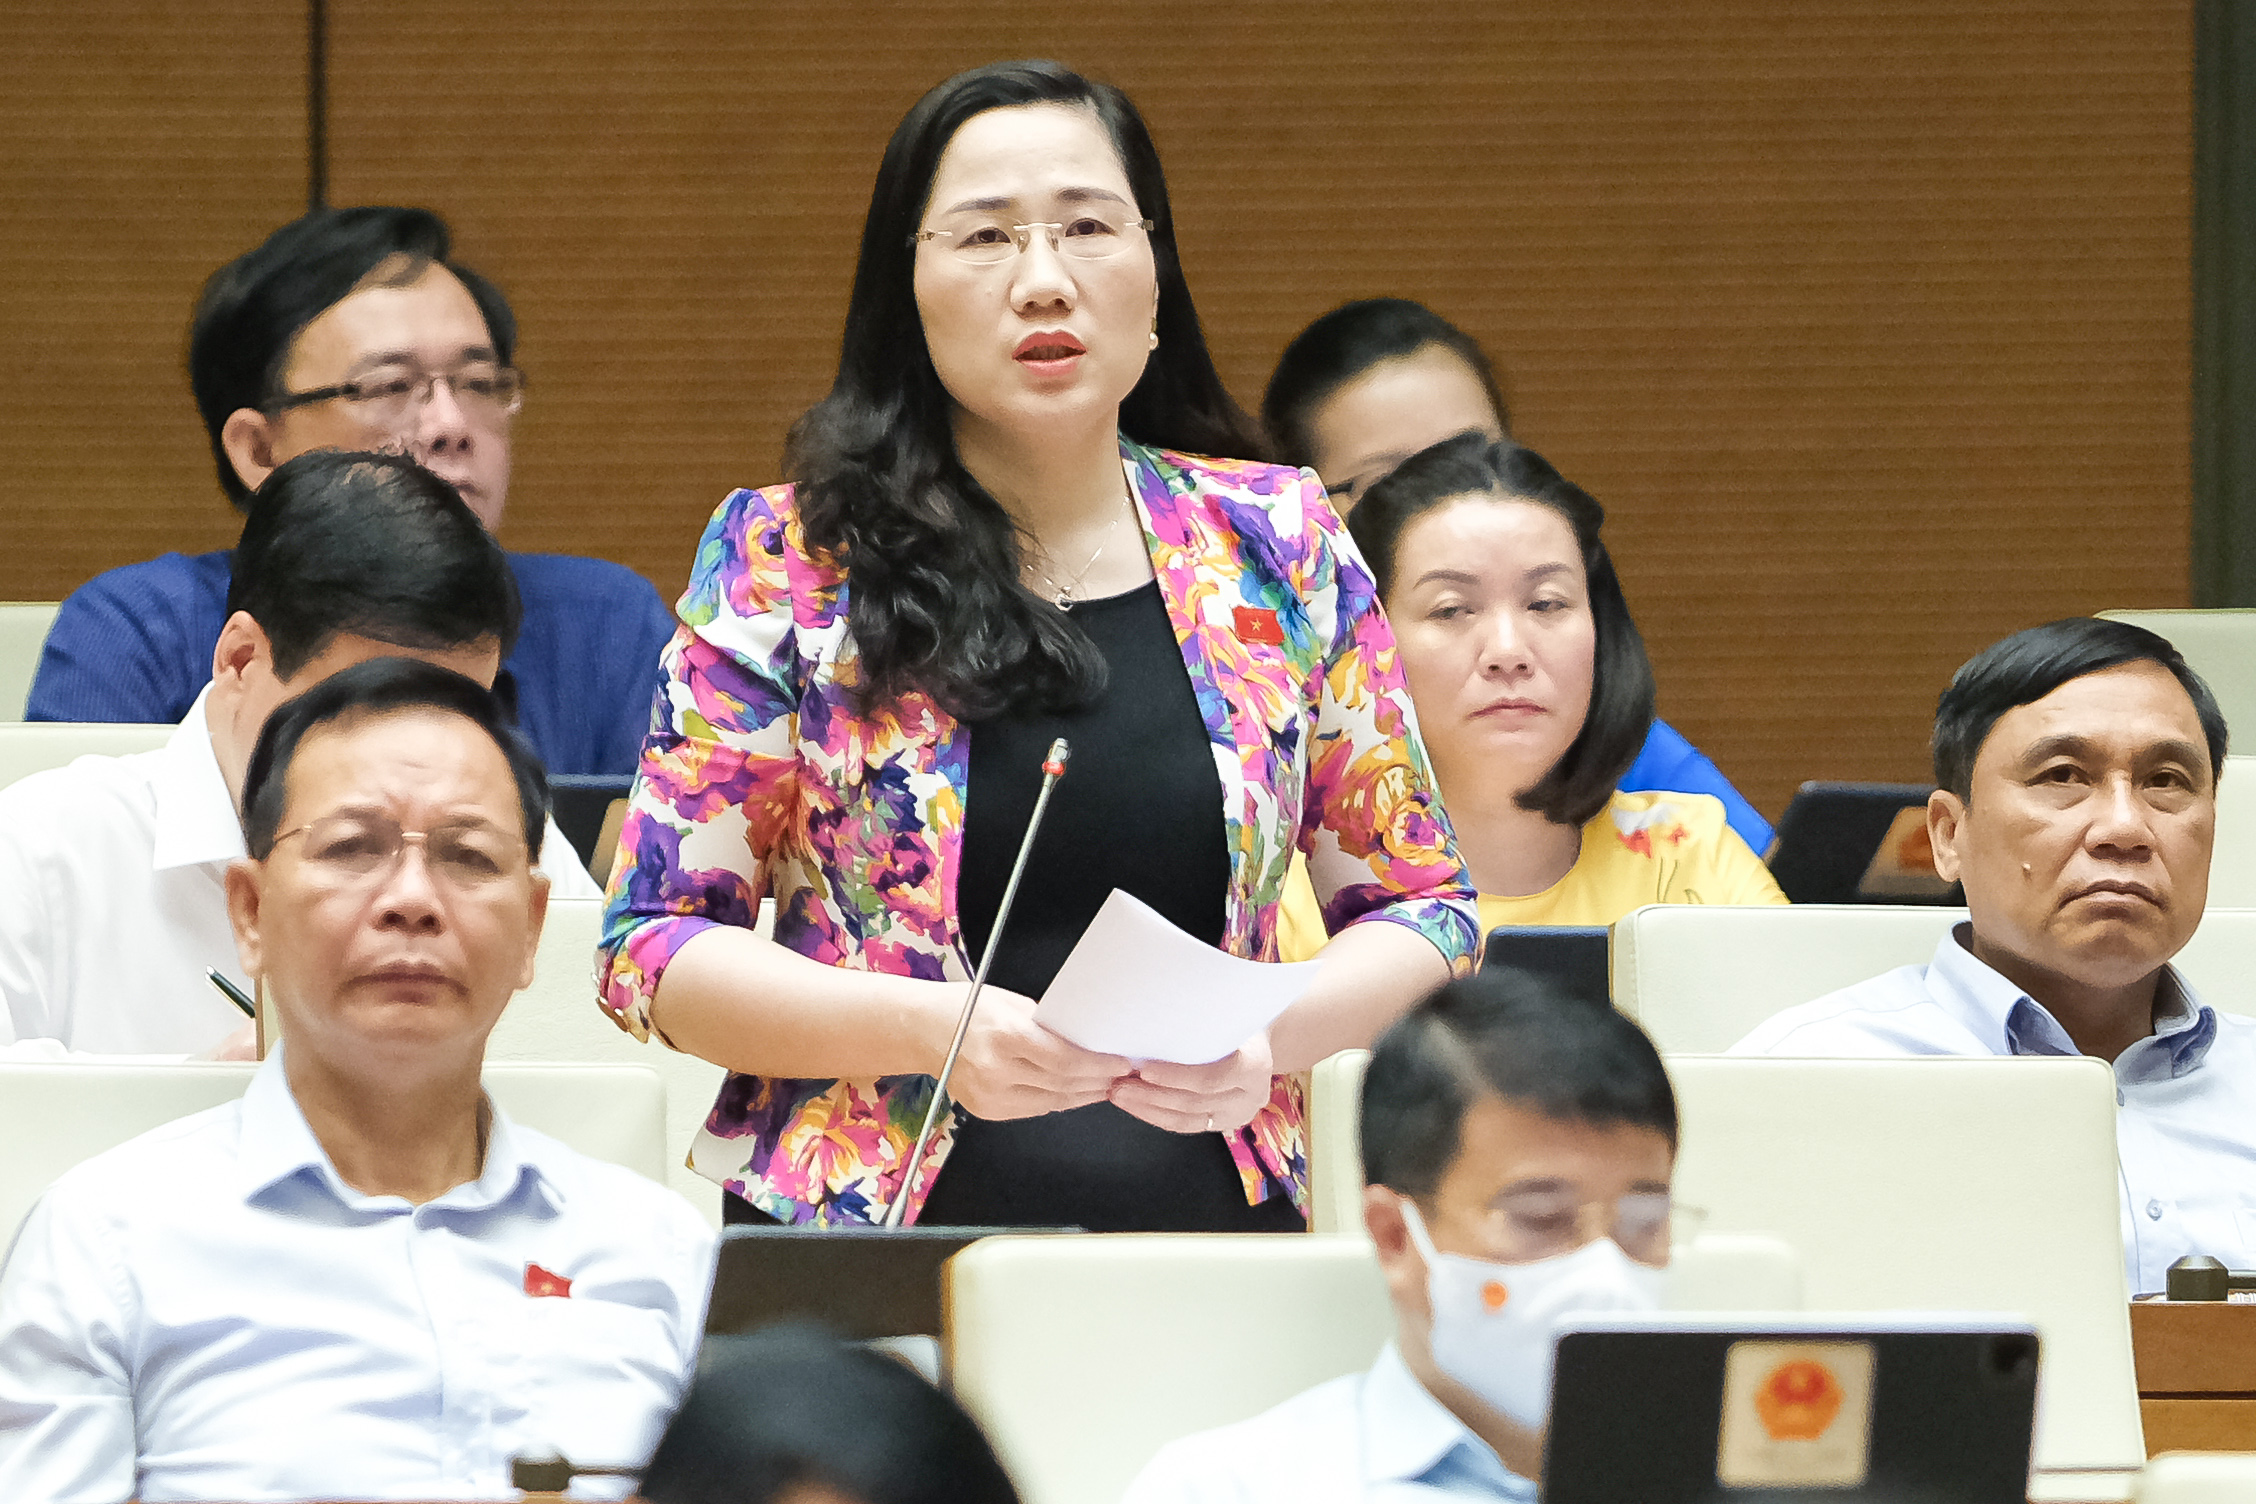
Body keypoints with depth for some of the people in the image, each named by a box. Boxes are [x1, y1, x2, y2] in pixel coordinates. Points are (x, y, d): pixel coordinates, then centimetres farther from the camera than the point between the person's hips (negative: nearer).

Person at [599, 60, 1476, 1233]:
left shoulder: (1276, 548, 10)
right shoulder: (785, 562, 4)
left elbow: (1422, 909, 16)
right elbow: (650, 946, 3)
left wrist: (1274, 1034, -6)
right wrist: (933, 1029, -12)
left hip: (1211, 1224, 2)